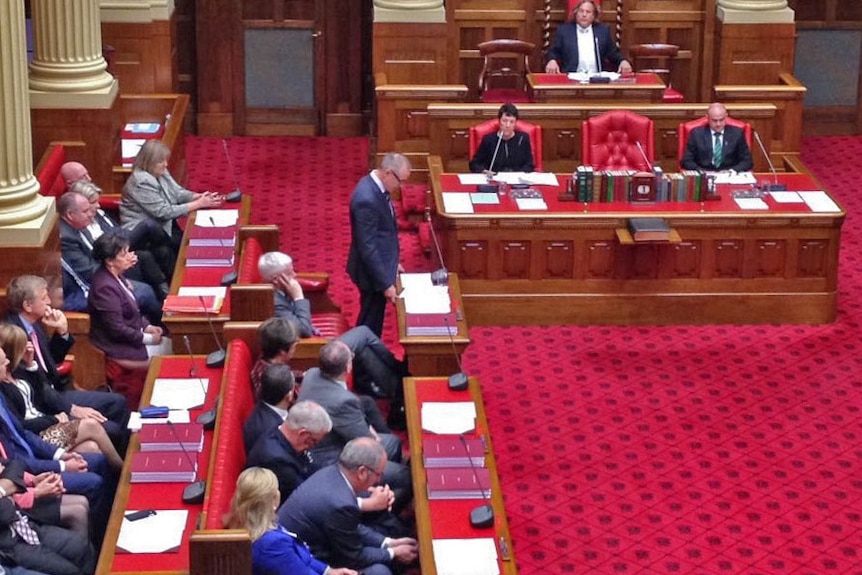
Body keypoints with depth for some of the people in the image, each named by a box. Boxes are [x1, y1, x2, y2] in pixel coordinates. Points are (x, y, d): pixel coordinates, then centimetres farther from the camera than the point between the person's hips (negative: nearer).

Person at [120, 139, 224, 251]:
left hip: (164, 225, 8)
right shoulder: (142, 183, -24)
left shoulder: (161, 173, 2)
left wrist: (200, 196, -14)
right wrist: (198, 204, -25)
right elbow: (164, 212, -25)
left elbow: (178, 193, 7)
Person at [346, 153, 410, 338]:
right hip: (372, 271, -10)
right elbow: (367, 247, -27)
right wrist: (386, 284, -23)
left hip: (380, 264, 10)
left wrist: (392, 262, 19)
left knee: (373, 318, 22)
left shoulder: (375, 184, 1)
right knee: (371, 323, 5)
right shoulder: (367, 199, -29)